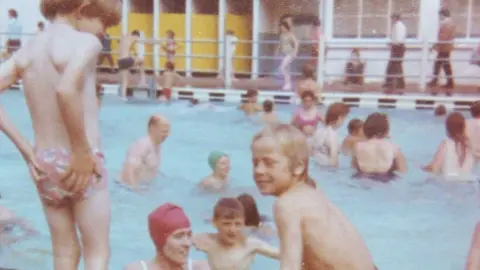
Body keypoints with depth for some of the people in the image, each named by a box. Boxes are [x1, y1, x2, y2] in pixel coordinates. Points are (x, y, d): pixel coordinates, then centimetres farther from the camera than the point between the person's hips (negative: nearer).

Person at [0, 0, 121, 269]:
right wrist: (83, 152, -22)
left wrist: (25, 147, 0)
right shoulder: (86, 42, -13)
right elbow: (66, 90, -32)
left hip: (44, 162, 6)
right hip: (79, 165, -6)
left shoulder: (28, 49, 8)